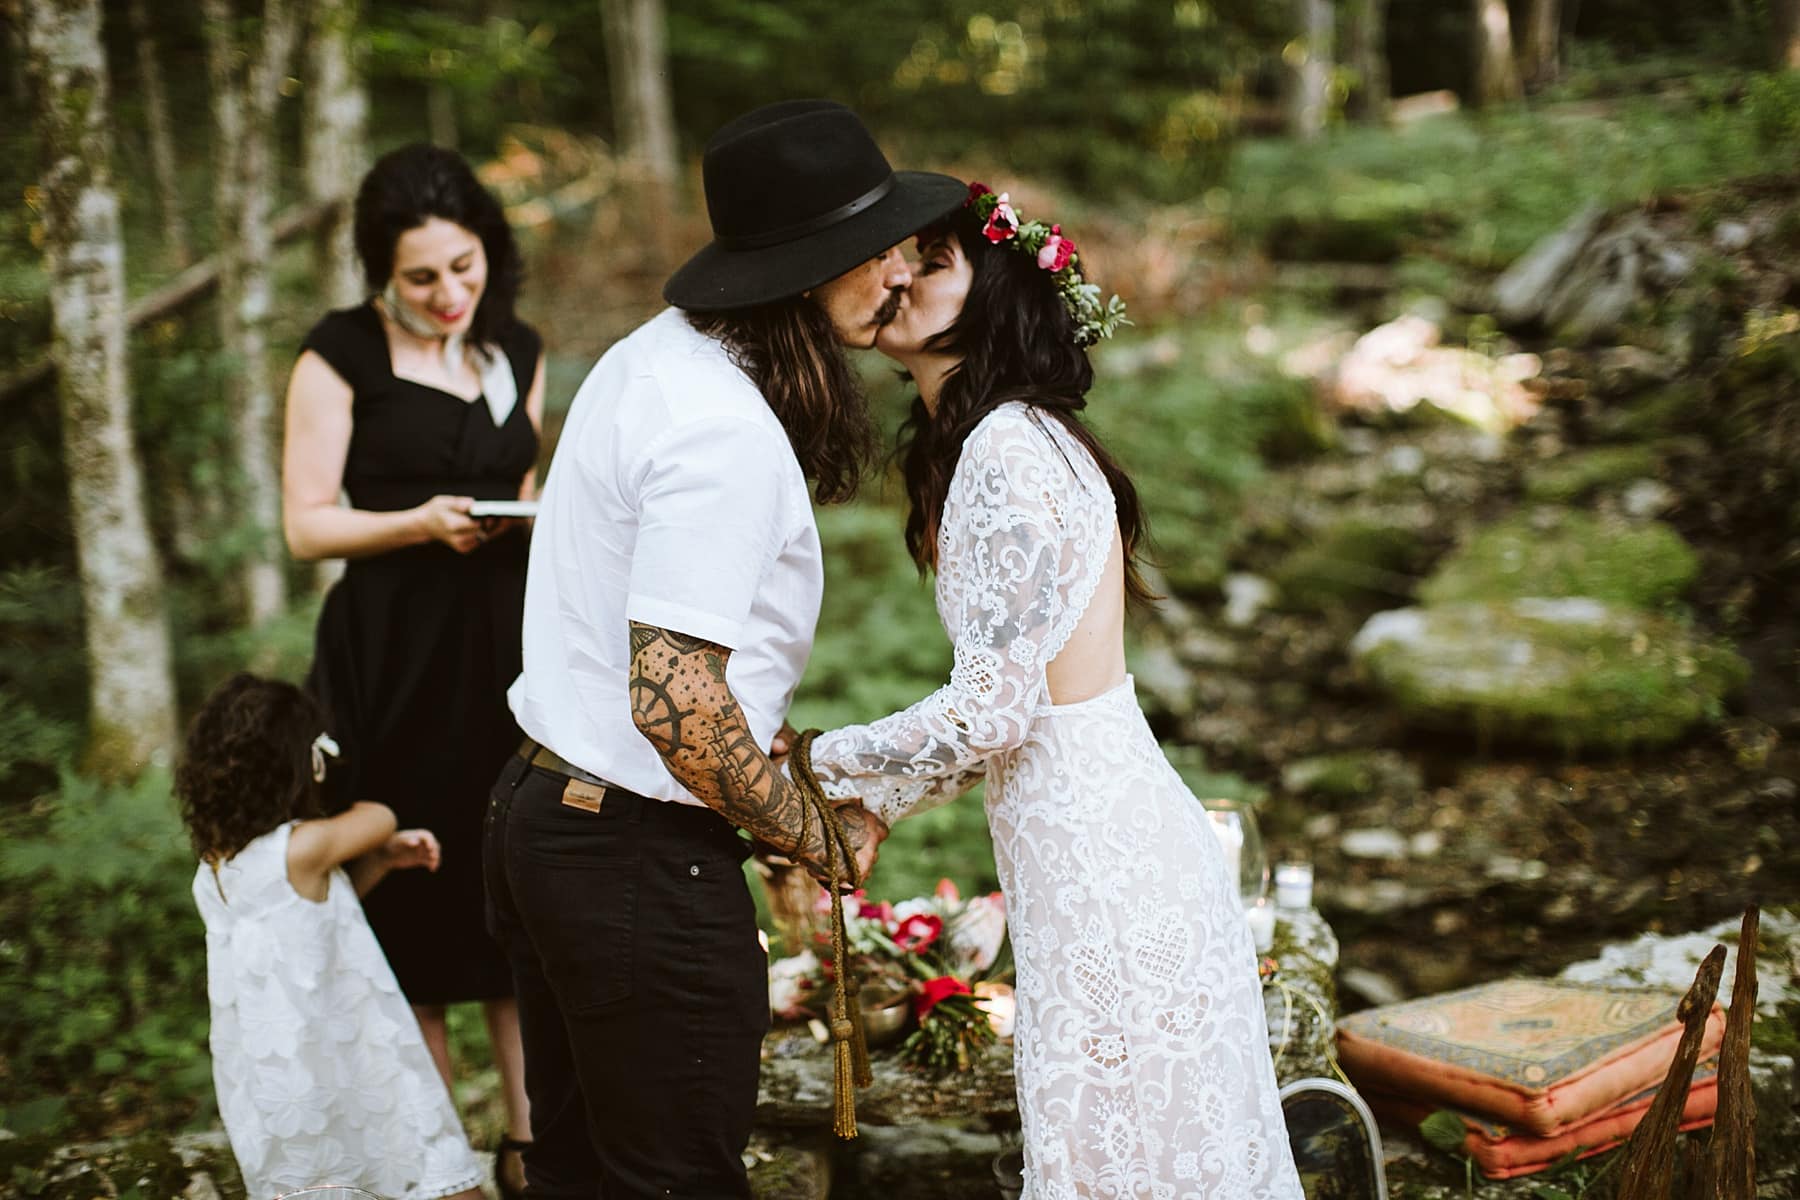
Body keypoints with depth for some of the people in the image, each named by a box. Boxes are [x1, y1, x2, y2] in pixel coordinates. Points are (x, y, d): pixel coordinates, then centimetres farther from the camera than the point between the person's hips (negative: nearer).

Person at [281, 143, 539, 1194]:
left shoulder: (518, 349, 10)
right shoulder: (343, 355, -5)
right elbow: (307, 523, -6)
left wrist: (529, 518, 0)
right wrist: (421, 523, -20)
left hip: (505, 647, 4)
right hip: (395, 662, -4)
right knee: (415, 907, 1)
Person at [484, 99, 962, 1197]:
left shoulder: (656, 355, 7)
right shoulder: (728, 435, -24)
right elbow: (675, 703, -28)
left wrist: (773, 749, 18)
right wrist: (814, 836, -13)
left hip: (542, 810, 10)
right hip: (639, 860, -10)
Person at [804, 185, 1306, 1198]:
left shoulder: (1009, 448, -16)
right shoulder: (1002, 441, 13)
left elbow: (992, 710, -19)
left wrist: (821, 765, -7)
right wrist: (872, 811, 12)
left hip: (1096, 843, -9)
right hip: (1105, 830, 9)